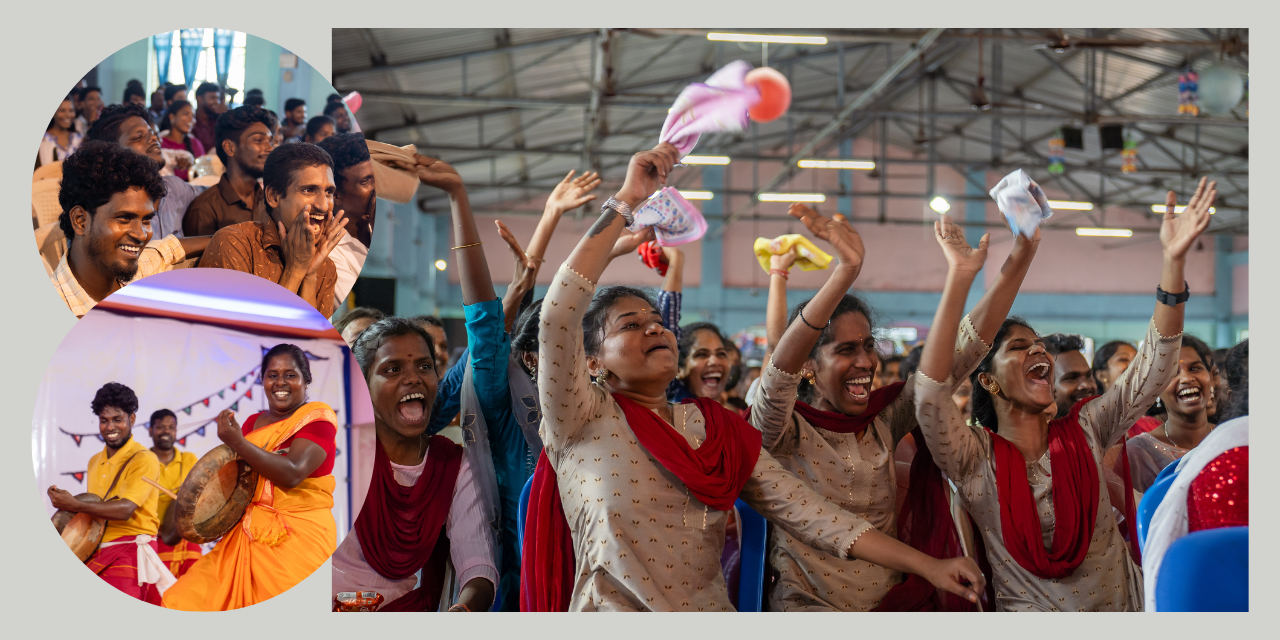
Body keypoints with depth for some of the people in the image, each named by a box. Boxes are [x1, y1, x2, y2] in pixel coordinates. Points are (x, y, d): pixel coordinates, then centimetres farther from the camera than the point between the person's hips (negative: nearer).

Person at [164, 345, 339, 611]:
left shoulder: (318, 417, -6)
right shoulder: (253, 422, 14)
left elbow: (292, 474, -21)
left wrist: (237, 442, -21)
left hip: (299, 539, -6)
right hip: (249, 536, 6)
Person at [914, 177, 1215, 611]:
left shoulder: (1083, 432, 7)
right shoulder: (976, 459, -4)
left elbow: (1153, 368, 1)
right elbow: (931, 394, -21)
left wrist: (1174, 261, -10)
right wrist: (960, 278, -24)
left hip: (1120, 605, 4)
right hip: (1031, 614, -3)